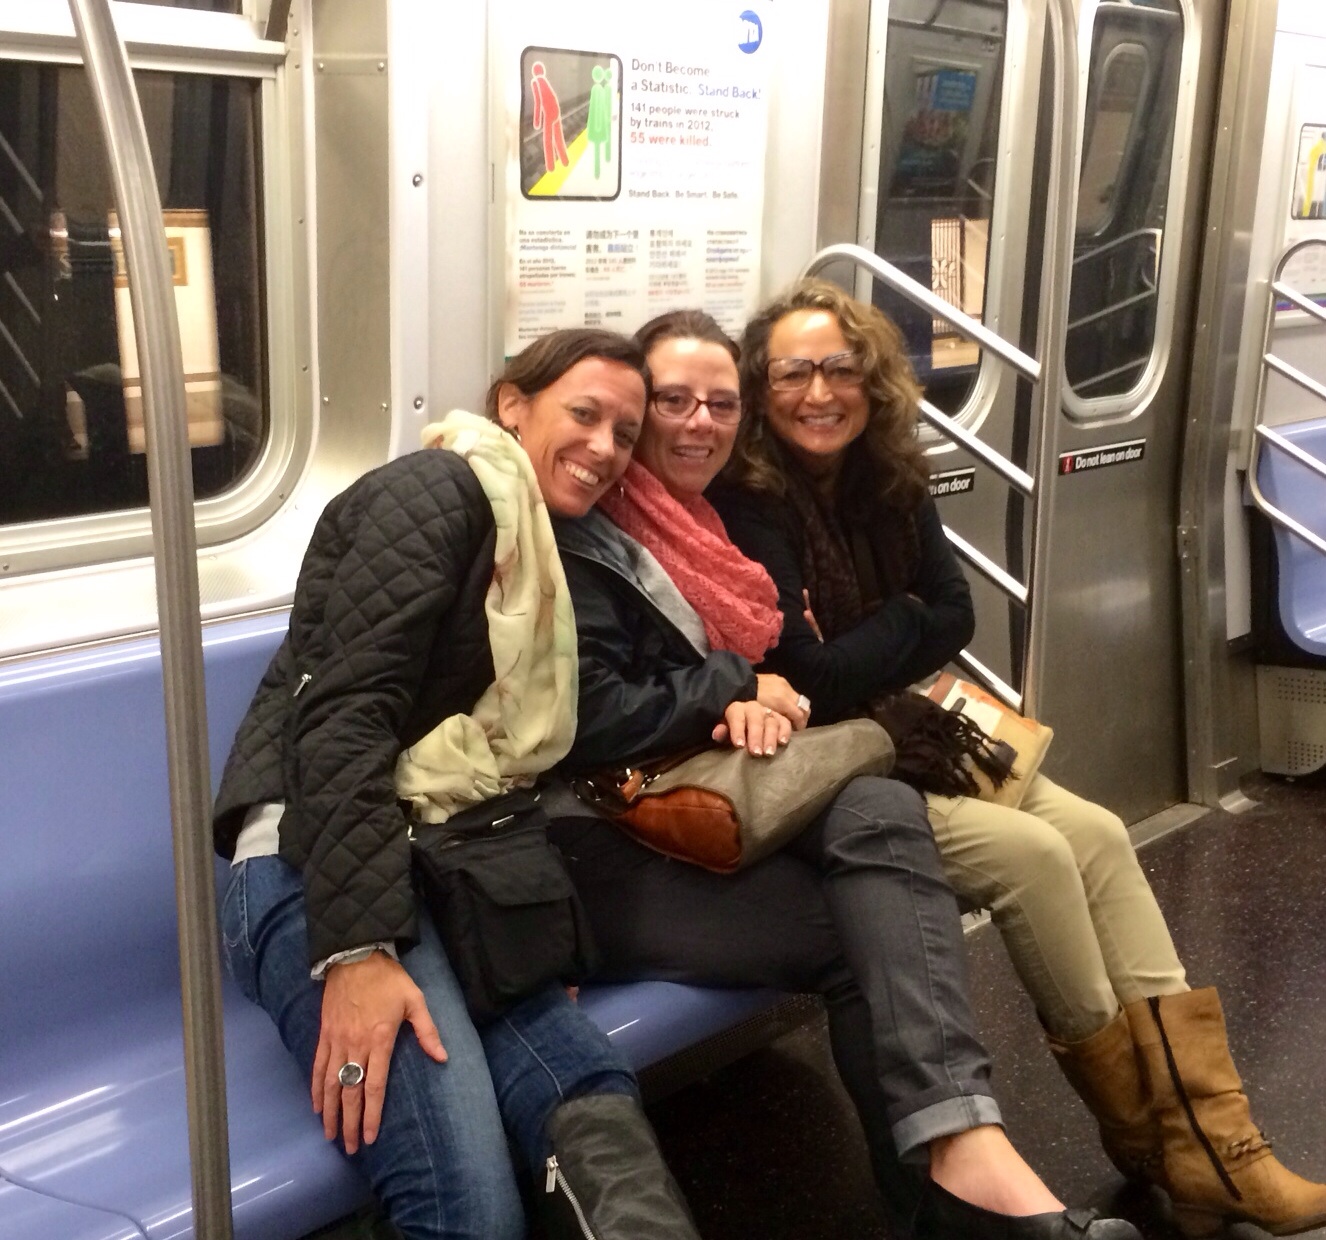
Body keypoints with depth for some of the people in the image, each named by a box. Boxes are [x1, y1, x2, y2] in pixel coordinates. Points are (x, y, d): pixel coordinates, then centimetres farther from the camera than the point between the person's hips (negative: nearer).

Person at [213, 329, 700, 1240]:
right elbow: (345, 711, -15)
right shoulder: (440, 491, -3)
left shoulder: (549, 556, 25)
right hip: (321, 871, -7)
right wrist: (358, 947, -24)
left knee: (598, 1101, -24)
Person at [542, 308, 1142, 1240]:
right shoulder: (586, 540, -7)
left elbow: (763, 672, 22)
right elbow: (589, 724, -17)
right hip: (607, 854, -7)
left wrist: (753, 705, -3)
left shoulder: (704, 522, 18)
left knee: (883, 814, -23)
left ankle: (960, 1155, -33)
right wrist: (736, 688, -7)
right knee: (864, 928, -21)